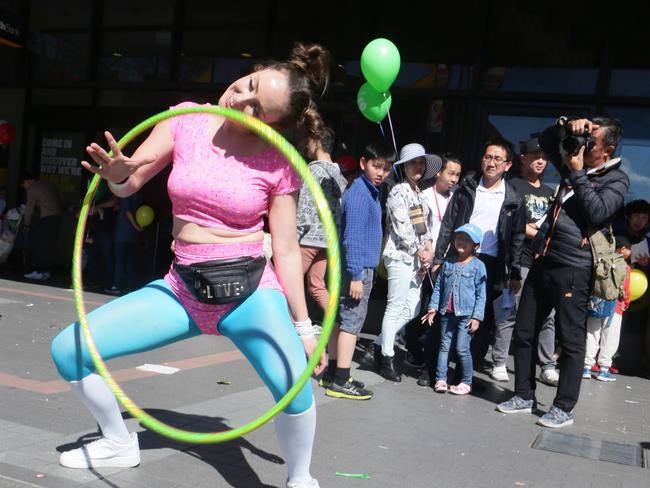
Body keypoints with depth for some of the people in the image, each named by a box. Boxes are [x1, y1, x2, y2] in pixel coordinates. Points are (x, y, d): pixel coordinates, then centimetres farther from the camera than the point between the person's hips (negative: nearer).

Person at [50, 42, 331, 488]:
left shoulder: (279, 163, -8)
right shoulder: (186, 120, -1)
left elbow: (287, 250, -4)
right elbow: (129, 185, 3)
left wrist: (303, 325, -3)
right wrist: (117, 174, -21)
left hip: (251, 290, -3)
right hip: (182, 289, 4)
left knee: (295, 388, -30)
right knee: (68, 349, -2)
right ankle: (120, 443, 24)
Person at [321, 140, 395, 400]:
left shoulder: (370, 191, 14)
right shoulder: (359, 194, -17)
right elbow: (352, 237, -22)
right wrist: (356, 276, -23)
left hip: (358, 268, 10)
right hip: (357, 269, -10)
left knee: (341, 320, 14)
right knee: (351, 323, -4)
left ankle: (332, 374, 23)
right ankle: (340, 382, 2)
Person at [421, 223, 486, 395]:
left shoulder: (478, 266, -4)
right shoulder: (448, 263, 7)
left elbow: (481, 294, -5)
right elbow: (438, 287, 11)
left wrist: (477, 316, -9)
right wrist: (433, 307, 4)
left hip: (466, 315, -4)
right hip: (447, 313, 4)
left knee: (462, 348, -3)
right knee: (444, 346, 9)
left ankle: (466, 381, 10)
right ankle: (440, 379, 15)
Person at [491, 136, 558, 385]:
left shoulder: (549, 192, 22)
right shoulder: (514, 186, 4)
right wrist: (541, 234, -8)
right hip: (520, 260, -5)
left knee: (547, 316, 3)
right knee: (510, 314, -5)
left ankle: (548, 367, 9)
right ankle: (499, 363, 4)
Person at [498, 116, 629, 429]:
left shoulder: (616, 180, -2)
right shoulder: (575, 167, 15)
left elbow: (597, 213, -17)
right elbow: (545, 141, 25)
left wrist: (577, 174, -11)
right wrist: (566, 124, 6)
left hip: (574, 270, -7)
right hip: (543, 263, 7)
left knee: (571, 341, 0)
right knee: (523, 332, 10)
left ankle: (563, 408, 11)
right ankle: (524, 396, 22)